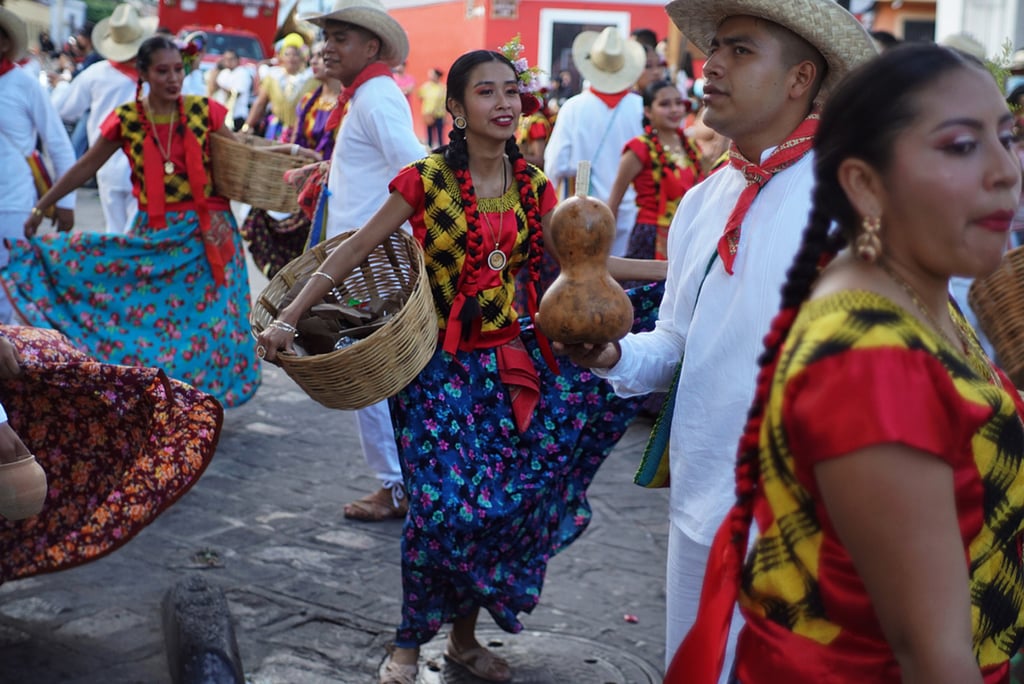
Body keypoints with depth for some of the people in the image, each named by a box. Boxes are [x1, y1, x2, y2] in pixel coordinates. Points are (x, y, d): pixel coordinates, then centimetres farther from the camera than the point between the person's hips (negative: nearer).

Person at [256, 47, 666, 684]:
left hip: (510, 360, 5)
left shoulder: (534, 186, 3)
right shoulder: (427, 178, -10)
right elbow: (354, 252, -8)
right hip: (441, 363, -4)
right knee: (442, 502, -7)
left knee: (501, 500, 6)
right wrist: (288, 318, -13)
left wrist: (670, 268, 4)